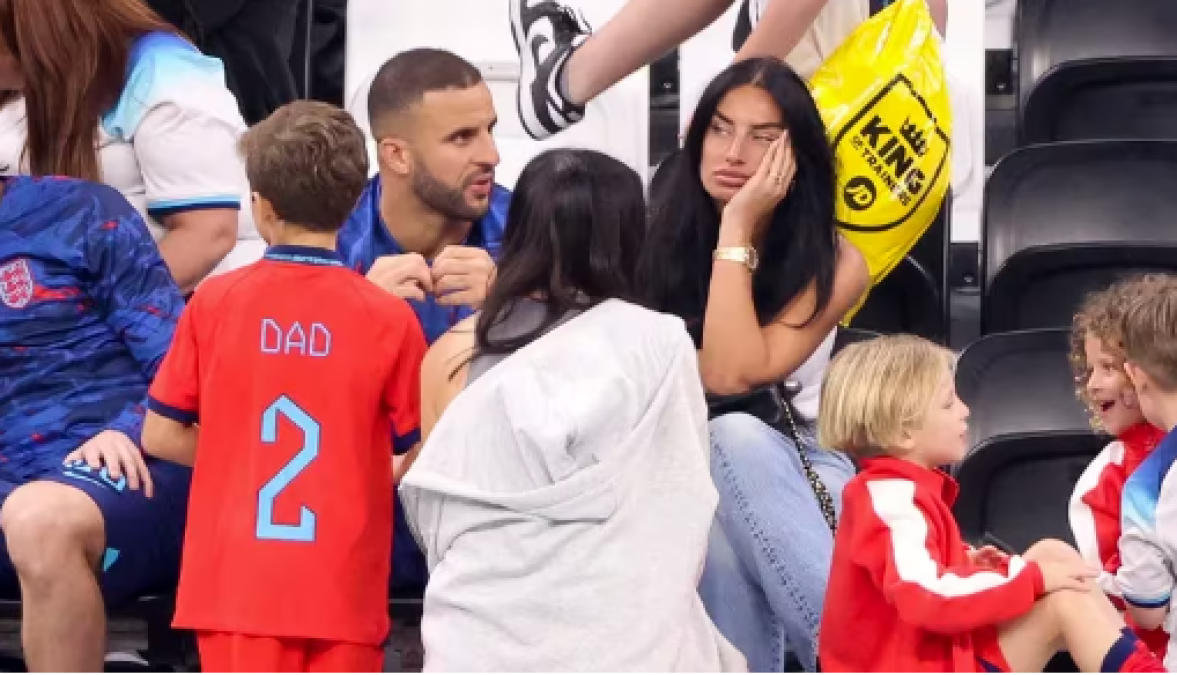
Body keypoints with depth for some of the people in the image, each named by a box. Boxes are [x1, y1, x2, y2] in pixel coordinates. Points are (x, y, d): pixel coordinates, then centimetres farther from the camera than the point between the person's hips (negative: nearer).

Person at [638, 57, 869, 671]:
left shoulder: (834, 264, -5)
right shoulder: (653, 235, 0)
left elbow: (734, 373, -18)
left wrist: (737, 230, -16)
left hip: (798, 467, -1)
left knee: (736, 441, -36)